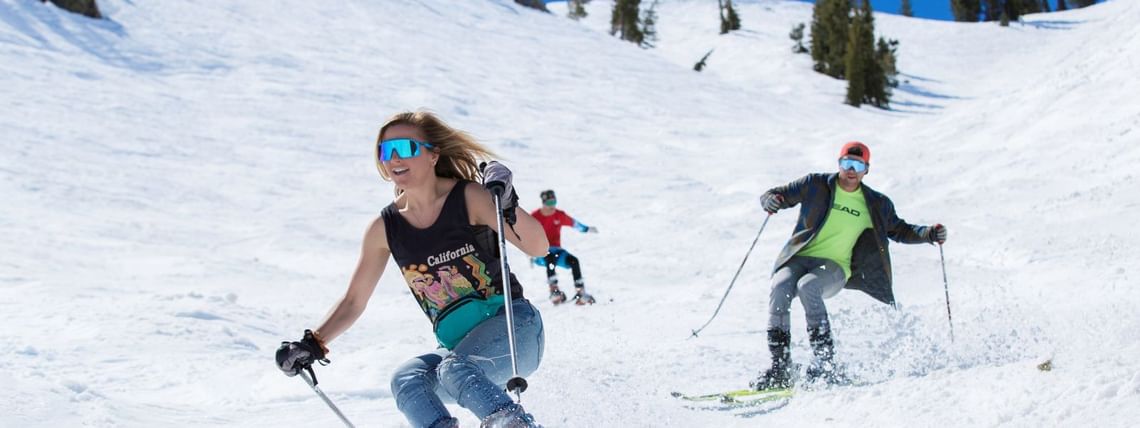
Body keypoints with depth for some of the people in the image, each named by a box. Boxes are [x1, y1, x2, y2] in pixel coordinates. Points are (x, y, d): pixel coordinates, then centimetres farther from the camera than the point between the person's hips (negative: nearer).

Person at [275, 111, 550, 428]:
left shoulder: (468, 198, -7)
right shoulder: (384, 229, 5)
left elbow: (538, 248, -14)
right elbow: (353, 301, 13)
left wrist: (506, 203, -29)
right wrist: (313, 343, -1)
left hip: (511, 325, -4)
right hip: (456, 348, 5)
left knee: (454, 371, -33)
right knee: (406, 381, -26)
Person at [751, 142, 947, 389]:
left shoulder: (875, 204, 10)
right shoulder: (815, 185, 5)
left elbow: (899, 231, 22)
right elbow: (776, 195, 9)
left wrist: (929, 234, 5)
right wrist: (770, 201, -16)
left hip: (834, 266, -1)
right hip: (799, 258, 1)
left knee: (808, 286, -35)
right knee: (780, 288, -31)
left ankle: (825, 362, -30)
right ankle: (779, 368, -28)